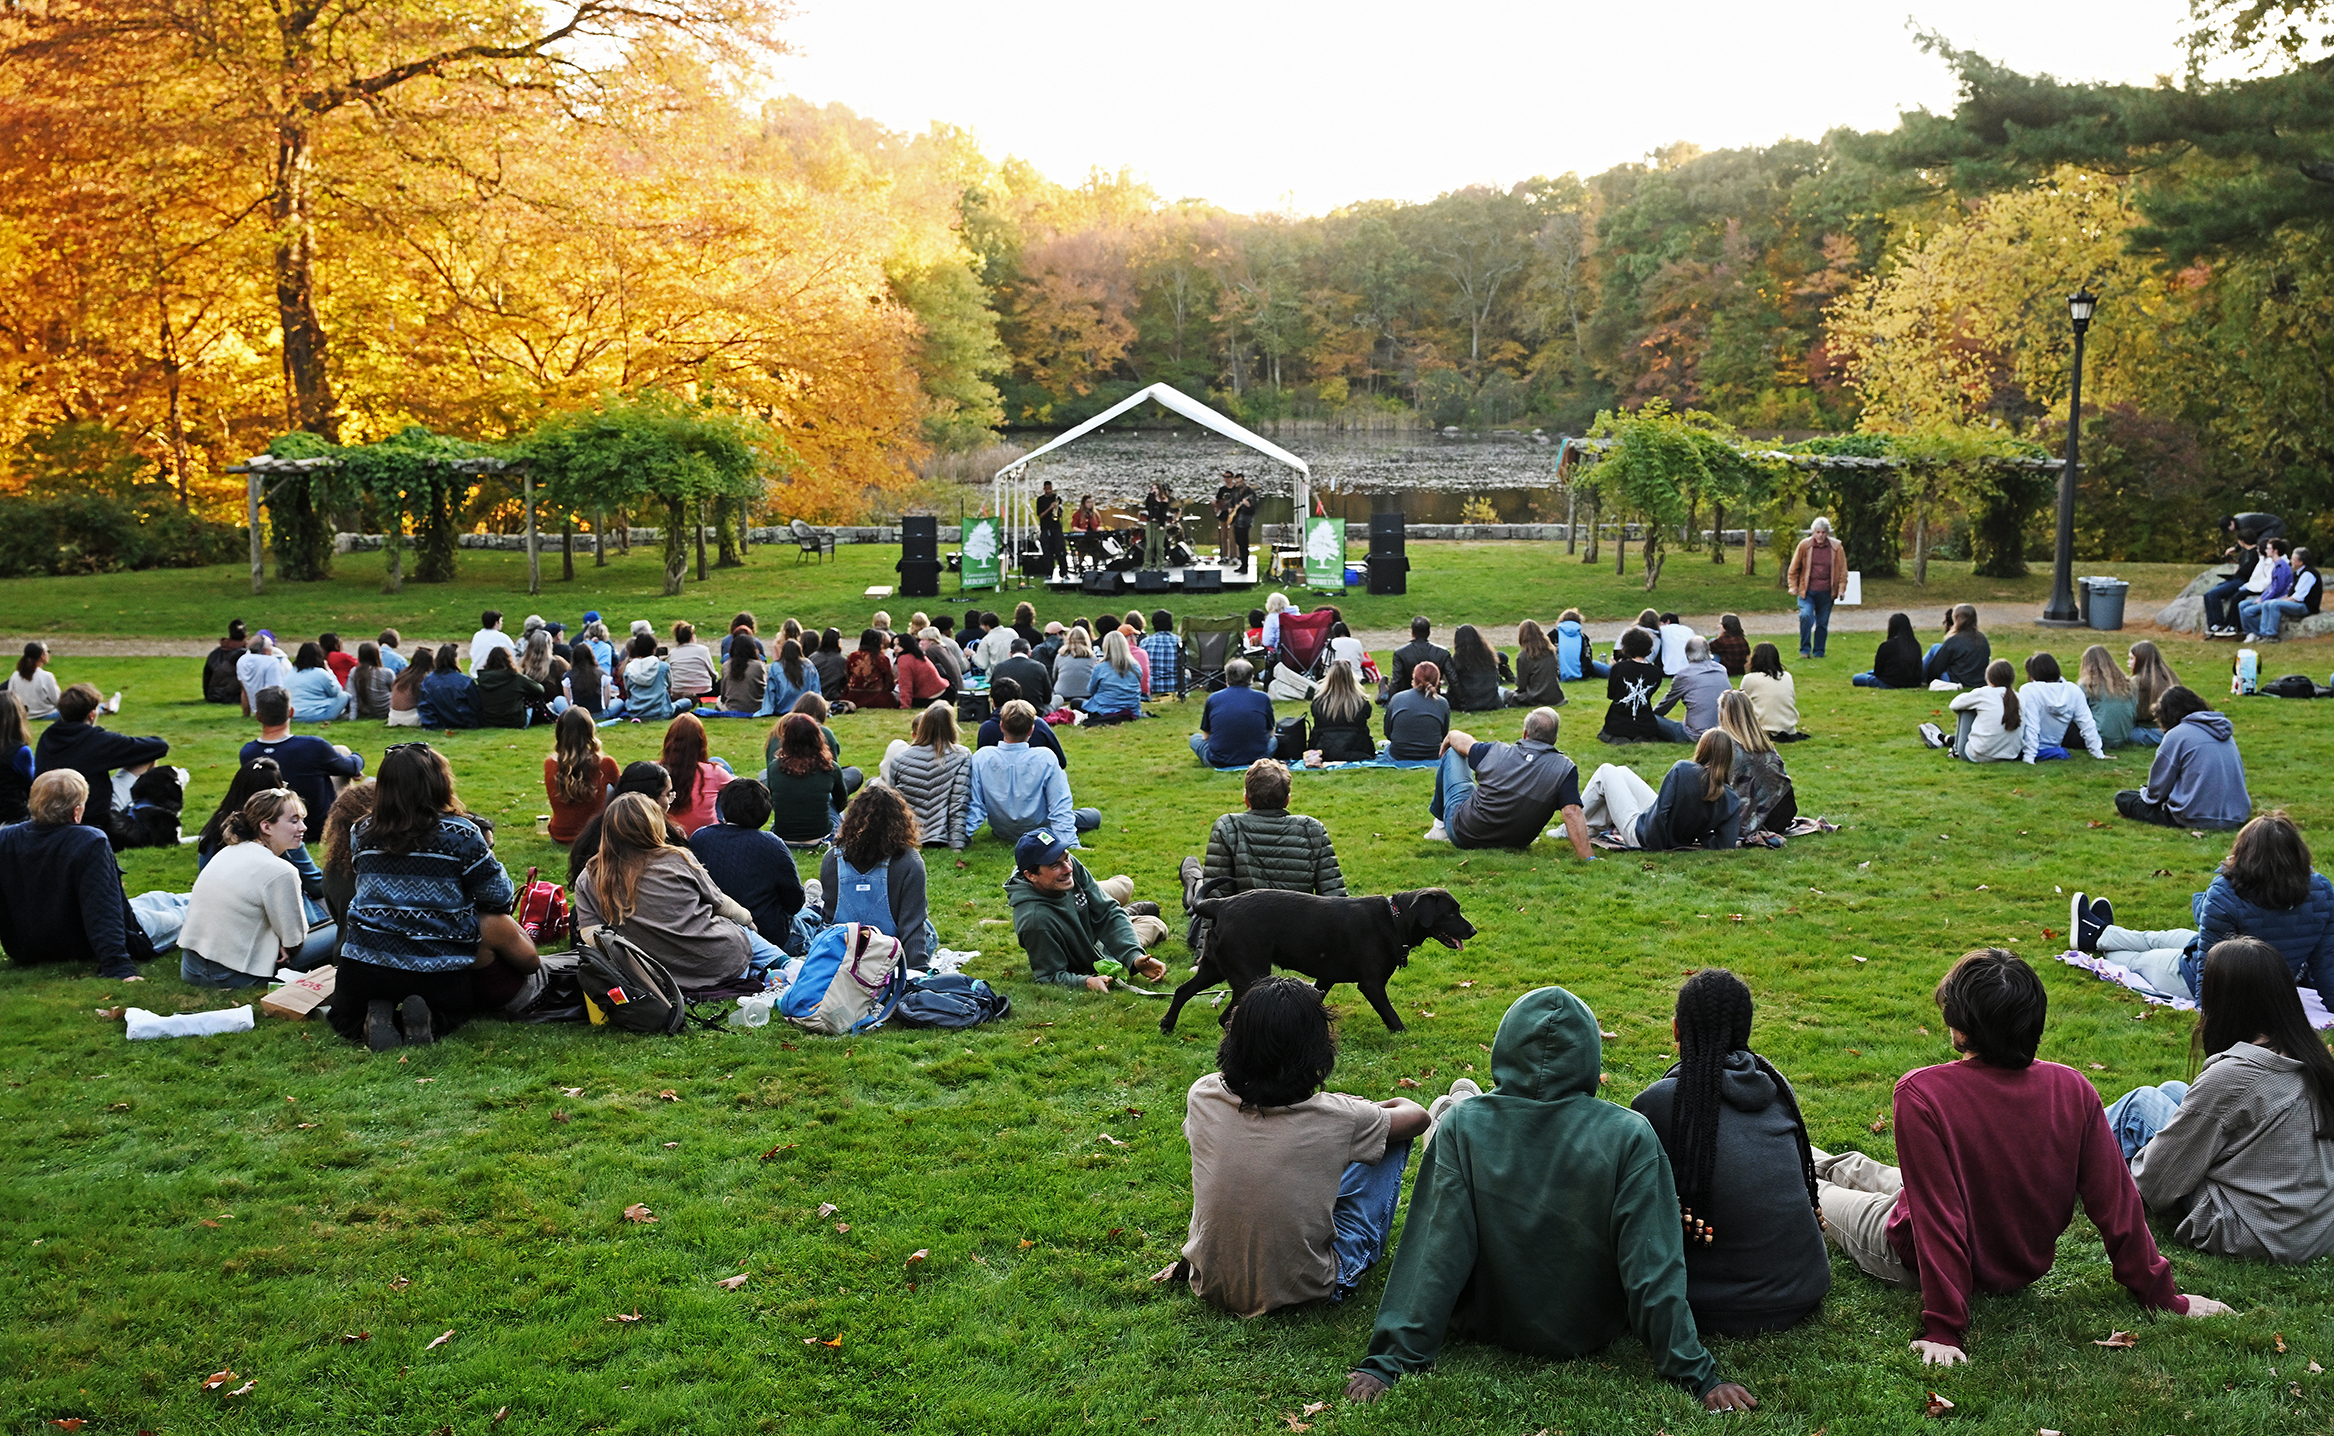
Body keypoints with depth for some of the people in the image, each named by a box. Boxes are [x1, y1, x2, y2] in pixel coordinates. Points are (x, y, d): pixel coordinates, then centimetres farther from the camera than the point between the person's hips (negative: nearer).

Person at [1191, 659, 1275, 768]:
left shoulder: (1213, 698, 0)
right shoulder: (1263, 698, -1)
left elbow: (1205, 736, 11)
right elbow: (1270, 733, 14)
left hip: (1219, 762, -2)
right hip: (1256, 758, 2)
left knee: (1195, 738, 29)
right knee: (1273, 740, 34)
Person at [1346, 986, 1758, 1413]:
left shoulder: (1461, 1126, -21)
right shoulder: (1629, 1136, -22)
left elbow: (1436, 1255, -21)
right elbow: (1653, 1267, -21)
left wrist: (1389, 1361, -15)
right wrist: (1698, 1376, -12)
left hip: (1488, 1324, 0)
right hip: (1591, 1329, 0)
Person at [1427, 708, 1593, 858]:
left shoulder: (1495, 752, -12)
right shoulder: (1565, 769, -19)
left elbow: (1460, 740, 9)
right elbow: (1572, 814, -30)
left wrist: (1449, 738, 32)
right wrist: (1589, 858, -30)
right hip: (1512, 844, 1)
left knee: (1452, 753, 21)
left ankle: (1440, 825, 38)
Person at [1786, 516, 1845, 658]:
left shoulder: (1836, 547, 1)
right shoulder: (1804, 545, -1)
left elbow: (1842, 570, 7)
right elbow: (1794, 568, 6)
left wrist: (1841, 589, 1)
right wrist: (1793, 586, 2)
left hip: (1826, 593, 1)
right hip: (1807, 591, -1)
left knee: (1822, 623, 8)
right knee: (1806, 616, -20)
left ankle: (1819, 652, 21)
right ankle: (1804, 650, -8)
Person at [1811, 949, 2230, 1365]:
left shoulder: (1920, 1093, -32)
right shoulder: (2071, 1088, -18)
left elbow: (1937, 1218, -31)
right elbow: (2116, 1203, -13)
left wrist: (1944, 1330, -25)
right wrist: (2163, 1297, -1)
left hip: (1916, 1263, -5)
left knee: (1813, 1192, 23)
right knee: (1859, 1166, 31)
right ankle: (1817, 1160, 59)